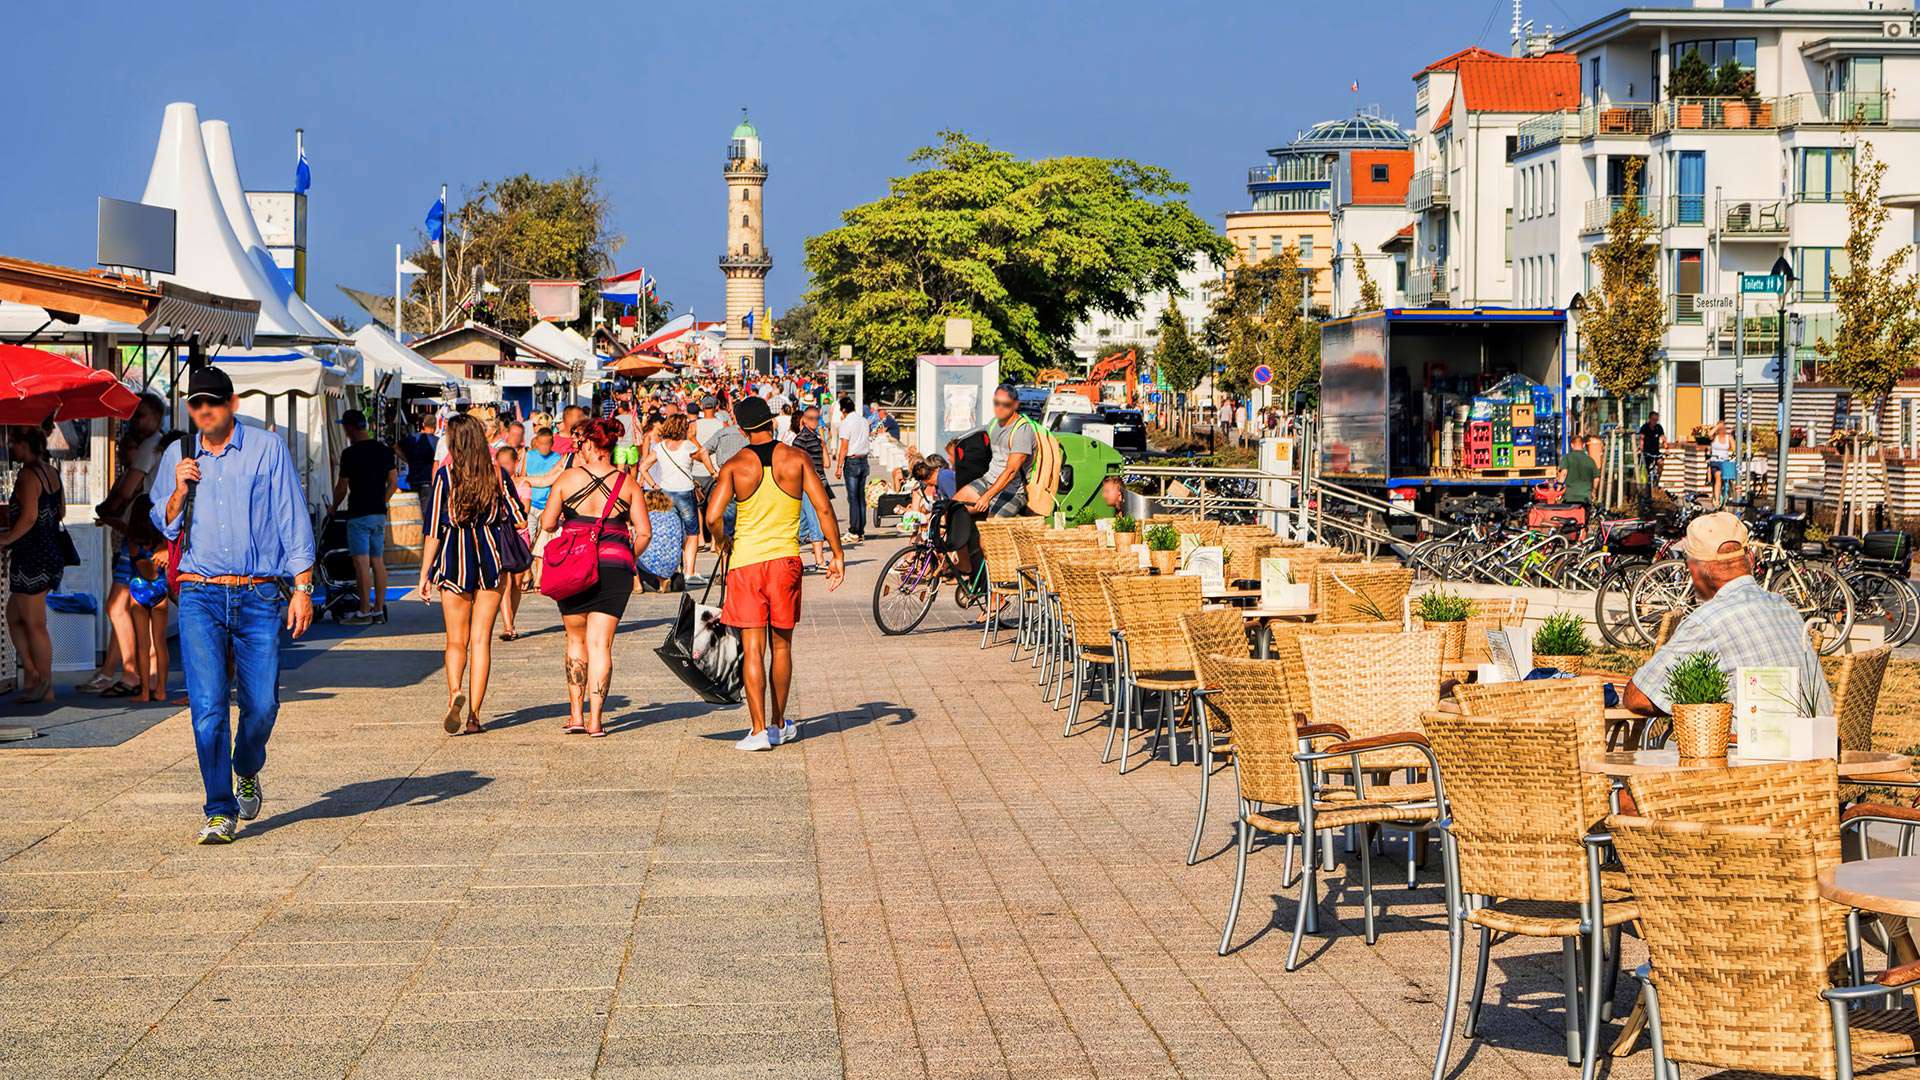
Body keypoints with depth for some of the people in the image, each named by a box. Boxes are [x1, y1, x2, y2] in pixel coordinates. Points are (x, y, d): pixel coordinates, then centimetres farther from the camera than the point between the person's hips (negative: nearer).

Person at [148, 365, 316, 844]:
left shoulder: (267, 448, 3)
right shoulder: (177, 456, 11)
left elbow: (293, 519, 3)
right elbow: (165, 526, 18)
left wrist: (302, 588, -3)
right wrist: (180, 491, -3)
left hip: (258, 594, -1)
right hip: (199, 594, 1)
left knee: (261, 703, -1)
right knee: (208, 705, -9)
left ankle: (247, 771, 31)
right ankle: (220, 812, -4)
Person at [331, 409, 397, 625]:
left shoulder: (350, 453, -11)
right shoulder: (384, 450, 8)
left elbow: (342, 488, -7)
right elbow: (393, 483, 10)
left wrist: (334, 507, 10)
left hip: (359, 514, -7)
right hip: (380, 514, 7)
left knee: (362, 563, -6)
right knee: (378, 561, 9)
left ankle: (364, 612, -7)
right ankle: (379, 610, 11)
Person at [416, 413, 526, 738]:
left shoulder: (445, 475, -6)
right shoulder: (498, 474, 0)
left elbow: (434, 530, -5)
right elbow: (519, 521, 4)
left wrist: (424, 575, 1)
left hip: (455, 559, -1)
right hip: (491, 558, 1)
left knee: (456, 641, 10)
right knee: (481, 639, 5)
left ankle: (455, 693, -17)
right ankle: (474, 715, 1)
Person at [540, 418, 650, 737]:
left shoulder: (568, 478, -2)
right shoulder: (627, 483, 1)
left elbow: (547, 523, 0)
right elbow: (644, 532, -1)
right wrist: (628, 556, 17)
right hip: (615, 568, 0)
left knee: (576, 640, 15)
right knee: (601, 644, 2)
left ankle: (575, 715, 13)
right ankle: (595, 719, -4)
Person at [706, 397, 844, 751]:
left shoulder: (735, 465, -3)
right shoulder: (796, 458, 0)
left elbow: (712, 517, -12)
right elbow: (823, 508, -5)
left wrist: (722, 542, 9)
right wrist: (837, 555, 2)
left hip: (745, 562, -2)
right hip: (786, 560, 2)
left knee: (752, 648, -1)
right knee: (781, 645, 15)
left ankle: (759, 730, -7)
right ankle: (779, 725, 25)